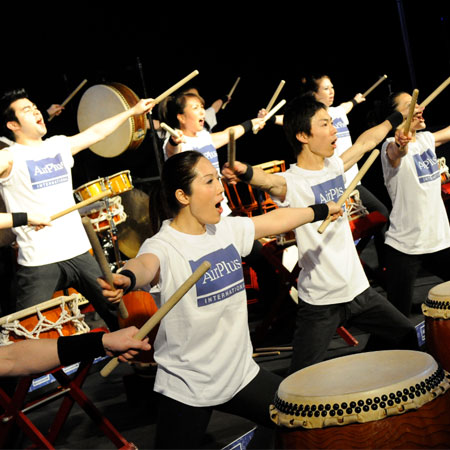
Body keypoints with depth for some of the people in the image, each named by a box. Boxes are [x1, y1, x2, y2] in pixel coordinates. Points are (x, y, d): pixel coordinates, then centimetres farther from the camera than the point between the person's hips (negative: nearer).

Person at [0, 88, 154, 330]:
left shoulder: (59, 145, 13)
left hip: (78, 252, 6)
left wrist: (133, 111, 29)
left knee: (117, 314, 13)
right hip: (38, 262, -6)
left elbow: (95, 133, 23)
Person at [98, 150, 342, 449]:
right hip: (186, 388, -6)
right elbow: (146, 265, -41)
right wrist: (127, 279, -64)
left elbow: (274, 220, 17)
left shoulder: (228, 229, 2)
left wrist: (321, 211, 29)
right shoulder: (164, 245, -19)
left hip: (241, 373, 7)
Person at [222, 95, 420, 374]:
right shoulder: (292, 181, -17)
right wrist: (245, 172, -61)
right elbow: (269, 181, -39)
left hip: (358, 288, 7)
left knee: (412, 342, 16)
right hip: (320, 302, -7)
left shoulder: (333, 165, 6)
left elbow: (365, 142, 23)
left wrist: (398, 118, 34)